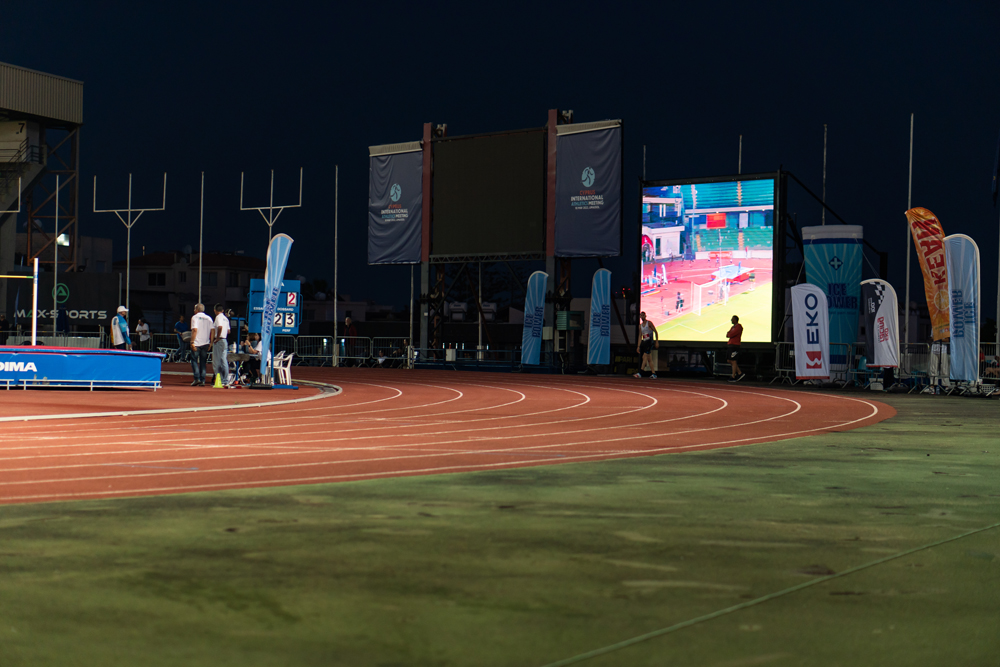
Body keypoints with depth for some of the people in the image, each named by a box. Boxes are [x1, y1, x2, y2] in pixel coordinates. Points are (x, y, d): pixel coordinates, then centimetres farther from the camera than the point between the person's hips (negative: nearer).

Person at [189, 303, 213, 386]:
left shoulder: (195, 317, -3)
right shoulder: (209, 318, 11)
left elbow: (195, 330, -14)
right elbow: (211, 331, 6)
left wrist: (192, 342, -15)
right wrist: (211, 343, 11)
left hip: (196, 344, -4)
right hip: (205, 343, 4)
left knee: (194, 361, 1)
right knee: (203, 362, 8)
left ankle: (197, 378, -12)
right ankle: (202, 380, 3)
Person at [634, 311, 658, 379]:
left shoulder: (649, 323, -3)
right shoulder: (640, 325, 16)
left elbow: (655, 332, -2)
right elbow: (640, 336, 16)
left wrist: (657, 342, -8)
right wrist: (638, 346, 10)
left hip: (649, 341, -7)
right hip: (643, 342, 7)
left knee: (645, 357, -17)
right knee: (649, 359, 7)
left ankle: (640, 373, -25)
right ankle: (654, 374, 10)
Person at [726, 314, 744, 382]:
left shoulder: (738, 326, -10)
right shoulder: (733, 327, 21)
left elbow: (731, 335, -17)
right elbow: (727, 335, 16)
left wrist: (729, 334, 4)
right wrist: (729, 334, -6)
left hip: (735, 345, -10)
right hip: (730, 345, 10)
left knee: (733, 361, -8)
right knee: (730, 361, 10)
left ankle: (733, 377, -5)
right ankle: (739, 373, 17)